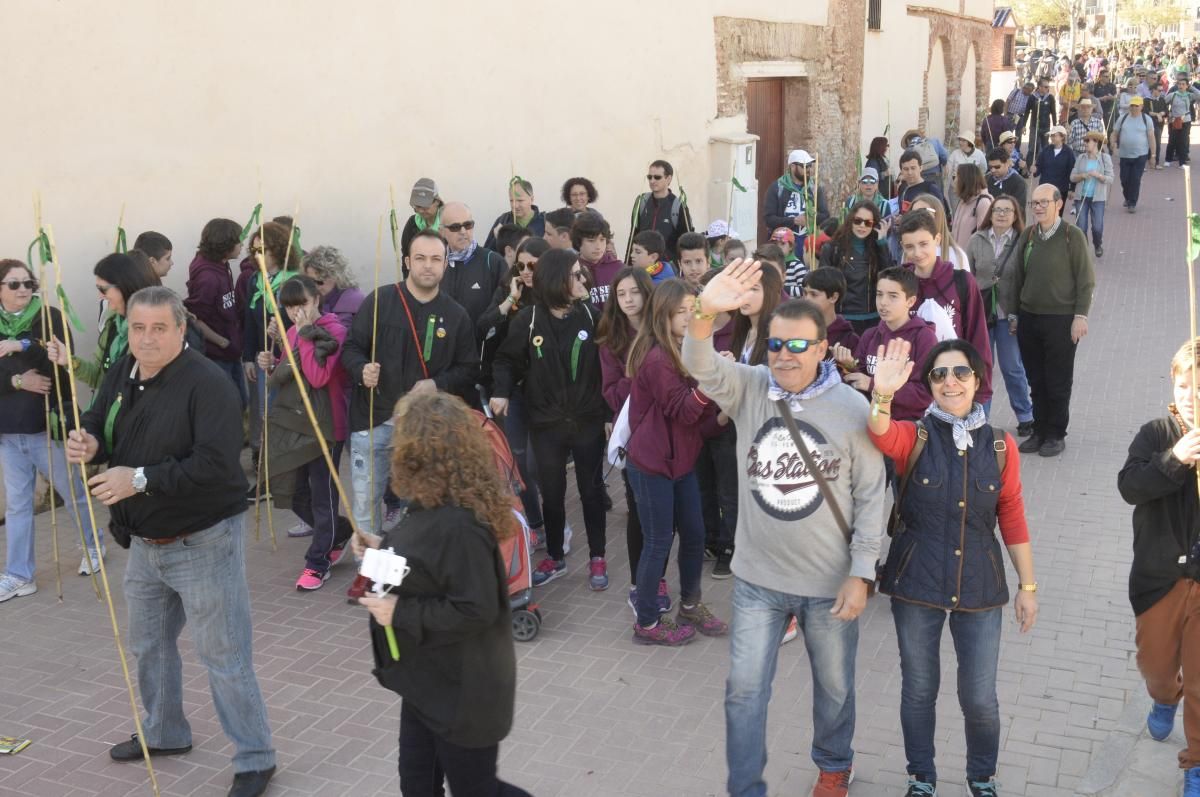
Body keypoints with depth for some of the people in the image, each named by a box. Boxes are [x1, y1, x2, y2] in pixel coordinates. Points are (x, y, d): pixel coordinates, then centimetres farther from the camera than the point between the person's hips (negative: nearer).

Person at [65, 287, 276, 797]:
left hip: (203, 541, -8)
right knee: (148, 644, 24)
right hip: (144, 541, 8)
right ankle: (164, 732, 46)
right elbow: (98, 427, 14)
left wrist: (142, 479, -30)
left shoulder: (208, 384, -22)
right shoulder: (120, 374, 3)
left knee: (223, 656, 0)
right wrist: (87, 444, -11)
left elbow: (216, 464, -30)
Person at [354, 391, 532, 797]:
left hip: (462, 689, -10)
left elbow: (476, 610, -30)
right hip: (429, 679, 10)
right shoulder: (433, 507, 0)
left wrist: (400, 612, -26)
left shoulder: (457, 525, -31)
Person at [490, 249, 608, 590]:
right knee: (551, 493, 12)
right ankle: (555, 557, 29)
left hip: (588, 420, 0)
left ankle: (597, 557, 25)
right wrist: (502, 392, -15)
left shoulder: (591, 315, -6)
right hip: (547, 422, 0)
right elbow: (508, 360, 3)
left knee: (591, 490, 11)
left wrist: (611, 409, -11)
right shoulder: (528, 320, -8)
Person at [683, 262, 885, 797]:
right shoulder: (748, 389, -8)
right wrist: (704, 316, -48)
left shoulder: (851, 408, -12)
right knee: (744, 691, 8)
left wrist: (861, 574, -9)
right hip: (757, 578, 1)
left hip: (830, 582, -1)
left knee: (834, 686, 20)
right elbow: (701, 367, -28)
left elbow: (870, 497, -7)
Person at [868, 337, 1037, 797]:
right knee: (919, 691, 14)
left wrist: (1028, 586, 6)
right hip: (916, 585, -1)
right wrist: (883, 395, -51)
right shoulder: (914, 437, -7)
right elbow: (882, 436, -31)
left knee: (980, 698, 9)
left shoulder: (1000, 446, -2)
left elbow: (1012, 518, 4)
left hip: (980, 587, 1)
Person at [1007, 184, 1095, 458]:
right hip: (1029, 318, 4)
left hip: (1061, 319, -4)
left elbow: (1085, 279, -6)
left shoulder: (1072, 235, -7)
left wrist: (1080, 315, -11)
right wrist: (1013, 313, 11)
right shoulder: (1027, 235, 6)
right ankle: (1039, 431, 21)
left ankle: (1056, 435, 15)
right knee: (1036, 381, 10)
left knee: (1058, 382, 4)